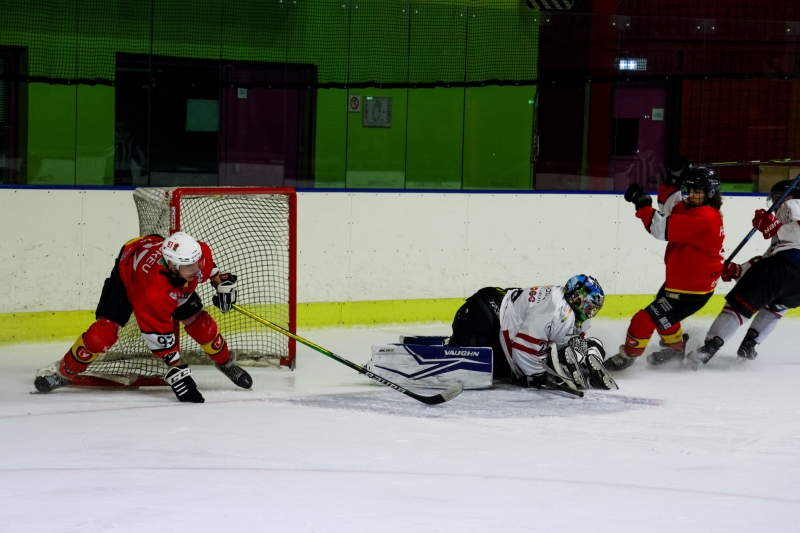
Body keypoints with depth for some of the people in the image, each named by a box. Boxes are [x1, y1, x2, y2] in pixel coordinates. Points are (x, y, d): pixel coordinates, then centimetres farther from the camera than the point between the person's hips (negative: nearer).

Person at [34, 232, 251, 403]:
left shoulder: (197, 253, -34)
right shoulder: (152, 292, -47)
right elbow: (158, 334, -40)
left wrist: (222, 282, -4)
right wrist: (176, 370, -40)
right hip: (127, 273, -5)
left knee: (199, 322, -3)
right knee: (104, 331, -20)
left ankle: (226, 361, 24)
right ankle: (64, 371, -1)